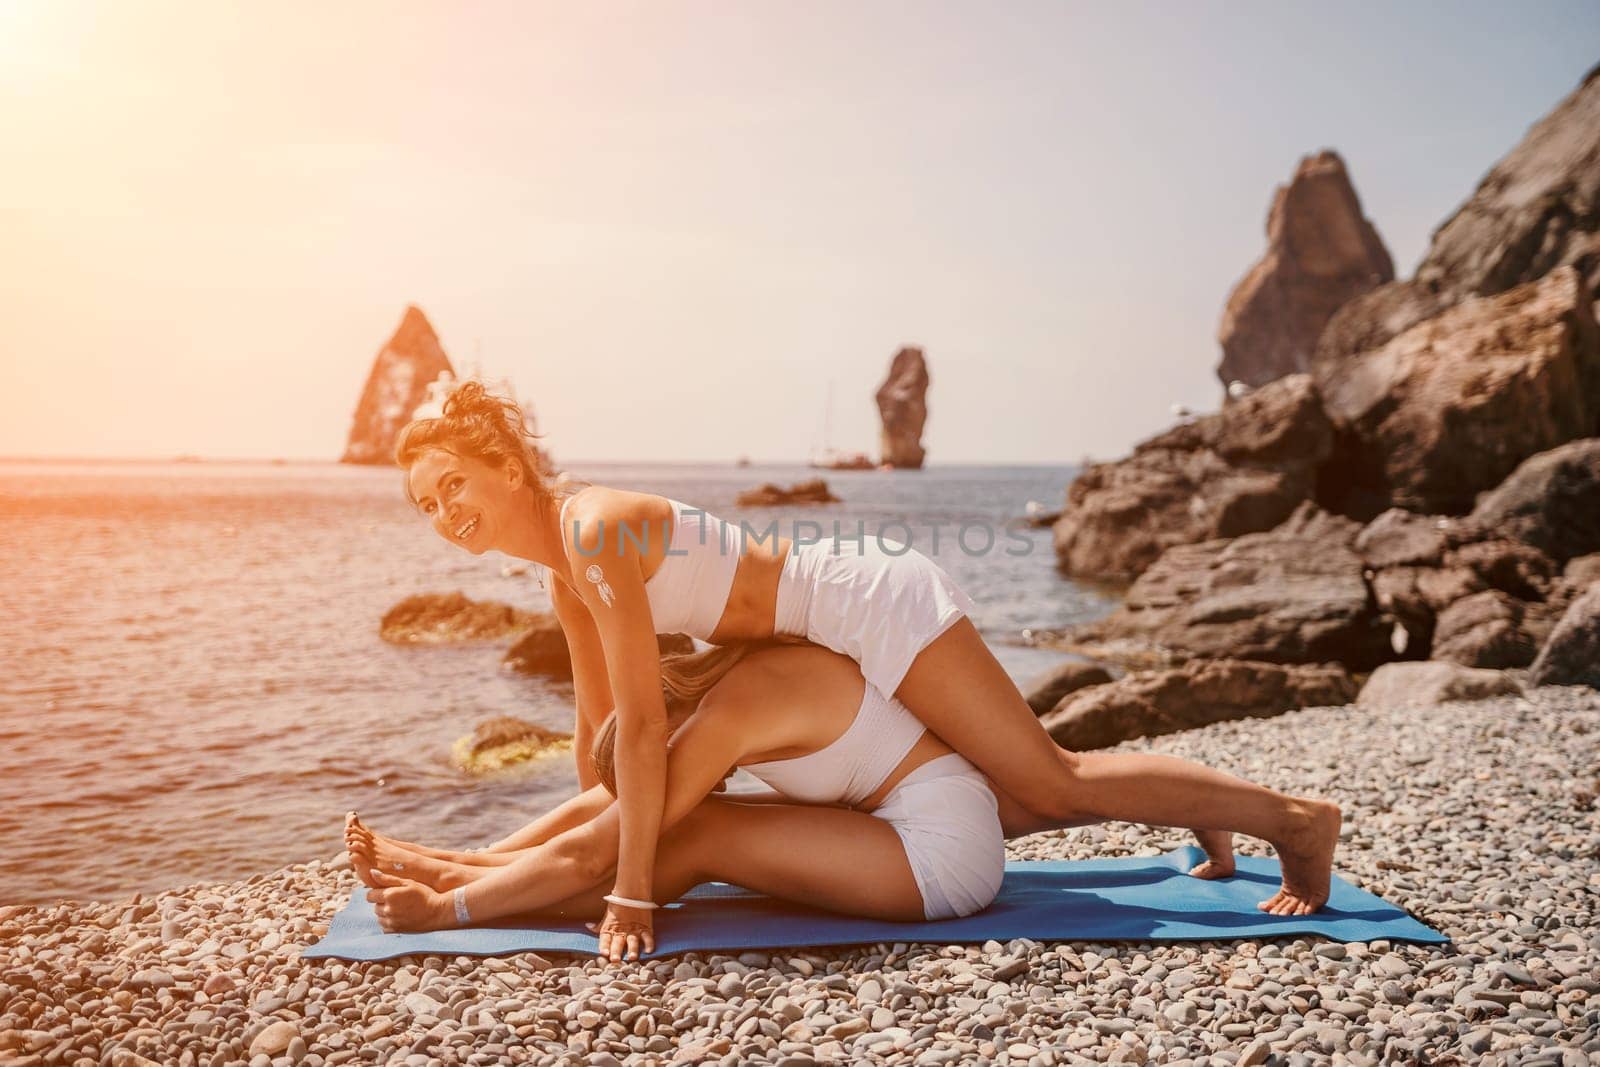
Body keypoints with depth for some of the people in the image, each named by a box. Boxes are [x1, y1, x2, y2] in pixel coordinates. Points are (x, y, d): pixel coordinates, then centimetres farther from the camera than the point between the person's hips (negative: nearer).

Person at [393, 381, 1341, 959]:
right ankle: (1212, 822, 40)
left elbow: (642, 727, -26)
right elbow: (597, 720, 15)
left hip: (878, 607, -9)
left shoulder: (593, 532, -22)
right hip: (854, 614, 9)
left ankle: (1291, 815, 14)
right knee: (993, 788, 23)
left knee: (1053, 783, -2)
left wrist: (632, 893, -21)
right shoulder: (562, 571, 6)